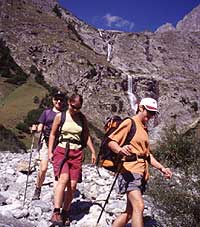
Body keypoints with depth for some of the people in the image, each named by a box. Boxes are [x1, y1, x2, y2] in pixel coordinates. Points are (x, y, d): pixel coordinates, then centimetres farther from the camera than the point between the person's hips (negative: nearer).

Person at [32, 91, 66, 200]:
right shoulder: (47, 112, 12)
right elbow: (40, 127, 8)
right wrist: (35, 129, -13)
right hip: (45, 142, 0)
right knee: (43, 169, -9)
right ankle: (37, 190, 13)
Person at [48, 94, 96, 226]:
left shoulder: (82, 118, 9)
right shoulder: (60, 116, 3)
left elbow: (86, 136, 16)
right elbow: (53, 134, 8)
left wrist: (93, 152, 12)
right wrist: (50, 152, 1)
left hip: (77, 153, 3)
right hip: (61, 151, -3)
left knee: (72, 185, -2)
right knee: (64, 179, -25)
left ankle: (65, 214, 14)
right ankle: (56, 213, -26)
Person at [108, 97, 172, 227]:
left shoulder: (144, 129, 24)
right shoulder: (129, 122, -3)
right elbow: (111, 141, -11)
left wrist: (161, 168, 18)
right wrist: (120, 150, -32)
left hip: (142, 173, 9)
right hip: (130, 170, -9)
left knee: (130, 212, 10)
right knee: (139, 206, -23)